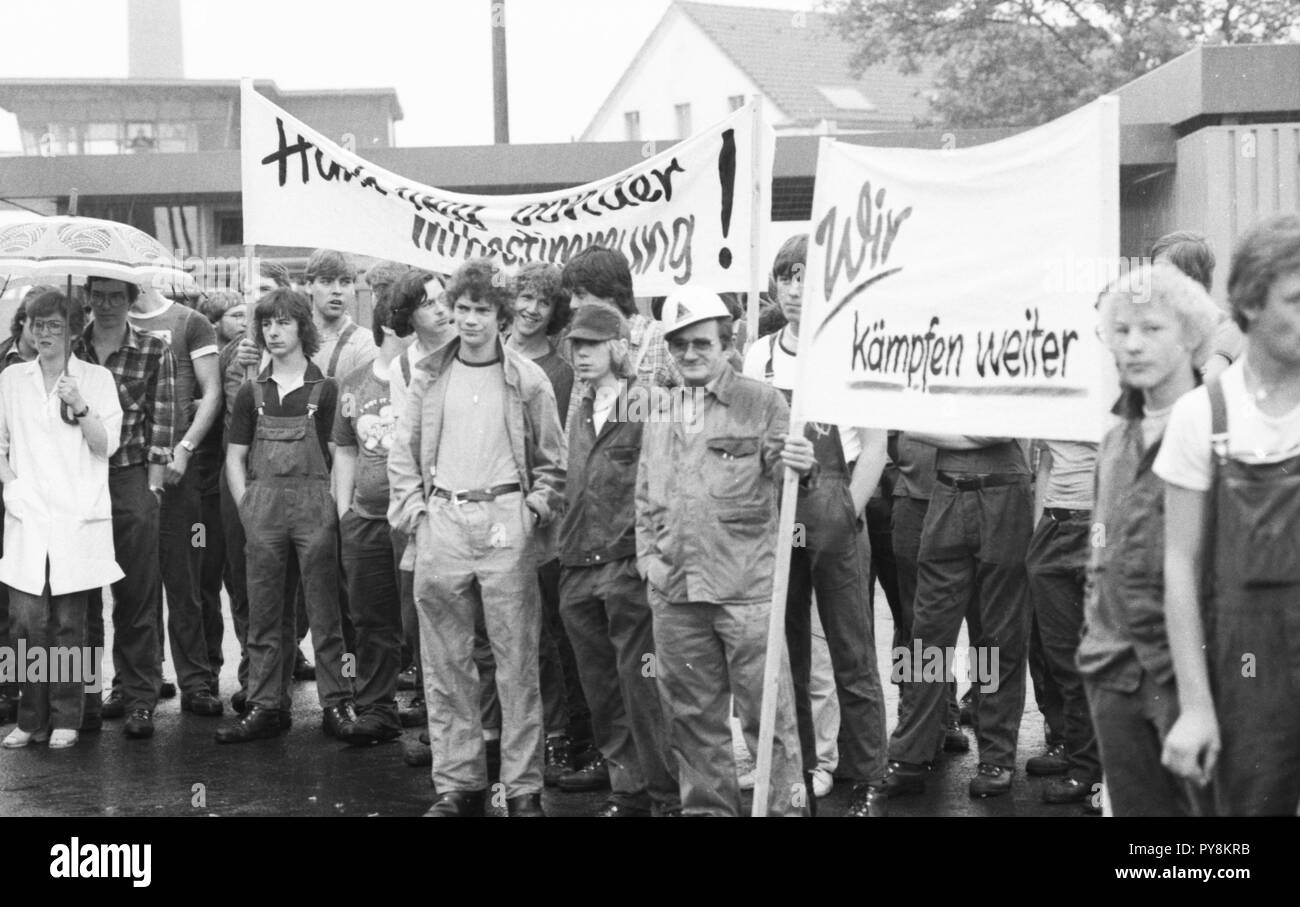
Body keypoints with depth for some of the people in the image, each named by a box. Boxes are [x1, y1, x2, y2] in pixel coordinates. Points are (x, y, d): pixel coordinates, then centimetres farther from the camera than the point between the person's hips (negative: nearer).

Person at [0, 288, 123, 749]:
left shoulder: (96, 379, 5)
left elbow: (108, 444, 0)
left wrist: (80, 408, -15)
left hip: (77, 517, -1)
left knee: (69, 622, 0)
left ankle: (65, 719, 7)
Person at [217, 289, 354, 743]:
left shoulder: (326, 389, 4)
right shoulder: (252, 393, 12)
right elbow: (235, 456, 13)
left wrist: (336, 505, -5)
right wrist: (247, 507, 3)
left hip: (315, 506, -3)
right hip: (263, 511, 3)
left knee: (324, 611, -1)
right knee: (265, 613, 5)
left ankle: (336, 704, 4)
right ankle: (266, 705, 11)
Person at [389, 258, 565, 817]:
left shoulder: (527, 381, 3)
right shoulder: (429, 377, 10)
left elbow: (552, 463, 7)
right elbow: (403, 455, 13)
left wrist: (534, 513, -5)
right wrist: (412, 510, 2)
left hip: (505, 525, -3)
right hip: (441, 523, 3)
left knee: (517, 662, -1)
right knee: (445, 663, 5)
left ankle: (523, 787, 5)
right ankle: (457, 782, 14)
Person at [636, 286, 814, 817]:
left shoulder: (761, 403, -1)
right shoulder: (660, 410, 13)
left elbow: (781, 479, -4)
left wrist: (800, 470, -26)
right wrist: (647, 554, 8)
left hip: (746, 586, -5)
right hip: (674, 592, 5)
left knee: (768, 711, -4)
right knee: (692, 714, 13)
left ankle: (786, 805, 5)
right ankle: (707, 805, 24)